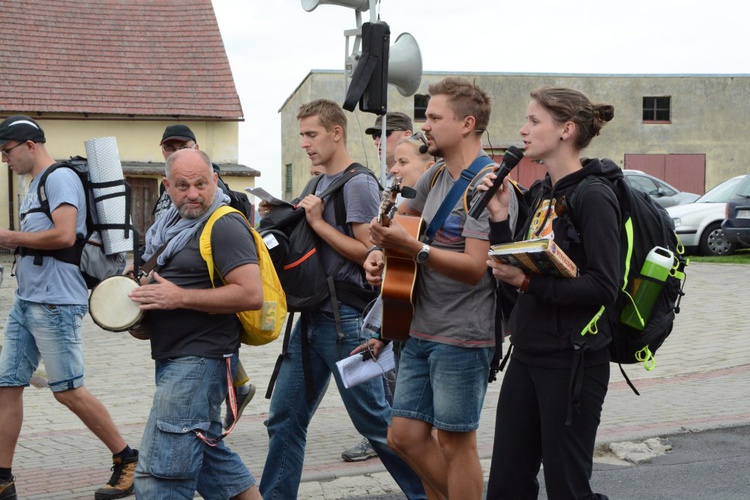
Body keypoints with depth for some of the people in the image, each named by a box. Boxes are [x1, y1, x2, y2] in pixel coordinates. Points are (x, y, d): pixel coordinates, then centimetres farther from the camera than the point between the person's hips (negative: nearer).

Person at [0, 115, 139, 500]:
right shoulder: (34, 186, 19)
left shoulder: (60, 178, -11)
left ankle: (126, 460, 9)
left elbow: (64, 235, -23)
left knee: (68, 391, -5)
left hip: (55, 303, -10)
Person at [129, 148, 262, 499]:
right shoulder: (173, 223, 15)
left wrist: (179, 297, -22)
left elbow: (251, 295, -23)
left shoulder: (224, 226, -14)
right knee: (208, 452, 19)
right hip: (175, 360, 10)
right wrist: (143, 289, 9)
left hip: (200, 360, -10)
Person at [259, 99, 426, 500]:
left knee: (372, 418, 0)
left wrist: (317, 222, -16)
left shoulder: (359, 184, -12)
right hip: (313, 315, 9)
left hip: (346, 317, -9)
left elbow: (369, 252, -18)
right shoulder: (322, 183, 15)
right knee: (285, 418, 9)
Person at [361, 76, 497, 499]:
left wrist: (412, 247, -33)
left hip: (462, 338, -8)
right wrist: (381, 250, 8)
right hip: (421, 332, 9)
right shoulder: (436, 176, 11)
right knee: (406, 436, 11)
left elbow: (474, 268, -24)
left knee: (455, 441, 1)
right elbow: (403, 214, 29)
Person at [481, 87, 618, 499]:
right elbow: (512, 269, 13)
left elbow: (605, 287, -21)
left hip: (573, 361, -8)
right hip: (527, 355, 8)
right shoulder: (540, 193, 12)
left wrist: (529, 281, -24)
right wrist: (499, 217, 1)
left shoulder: (594, 197, -14)